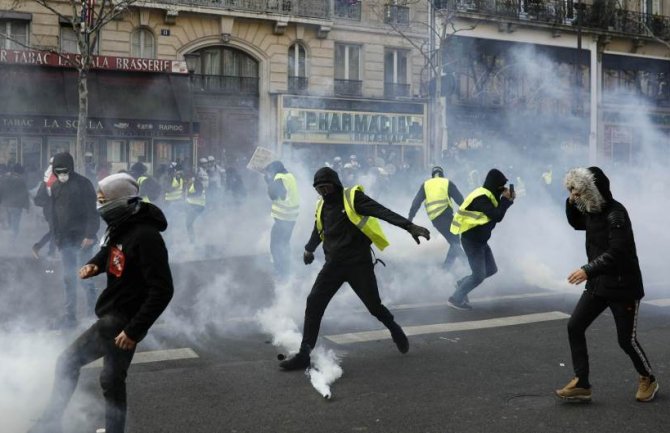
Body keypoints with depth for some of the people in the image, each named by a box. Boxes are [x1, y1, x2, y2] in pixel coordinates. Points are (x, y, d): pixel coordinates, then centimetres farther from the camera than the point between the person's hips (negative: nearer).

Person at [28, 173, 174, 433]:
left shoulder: (146, 236, -24)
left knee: (68, 362, -1)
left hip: (123, 319, -9)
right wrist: (94, 265, 1)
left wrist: (135, 329, -26)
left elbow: (162, 290, -27)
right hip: (113, 314, 9)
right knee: (112, 380, 19)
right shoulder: (121, 227, 3)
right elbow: (110, 253, 25)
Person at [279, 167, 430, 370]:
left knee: (374, 305, 3)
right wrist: (309, 249, 44)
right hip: (334, 264, 5)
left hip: (359, 263, -5)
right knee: (314, 303, -7)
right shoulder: (321, 206, 8)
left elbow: (383, 212, -22)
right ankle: (304, 355, -1)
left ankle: (395, 330, 37)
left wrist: (410, 226, -34)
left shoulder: (353, 198, -10)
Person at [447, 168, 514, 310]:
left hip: (480, 240, 10)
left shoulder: (488, 195, 8)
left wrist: (508, 200, -1)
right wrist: (506, 199, -15)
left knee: (491, 269, 14)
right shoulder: (481, 198, -23)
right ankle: (456, 299, 4)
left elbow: (497, 212, 13)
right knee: (479, 275, -7)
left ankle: (462, 284, 26)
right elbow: (497, 216, -28)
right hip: (471, 240, -10)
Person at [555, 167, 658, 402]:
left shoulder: (616, 214, -22)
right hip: (598, 284, 8)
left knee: (626, 340, 3)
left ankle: (648, 380, 30)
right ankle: (581, 384, 4)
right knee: (574, 326, -1)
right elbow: (577, 224, 25)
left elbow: (617, 253, -30)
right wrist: (571, 203, 5)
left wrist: (587, 270, -35)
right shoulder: (592, 210, 4)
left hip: (623, 287, -8)